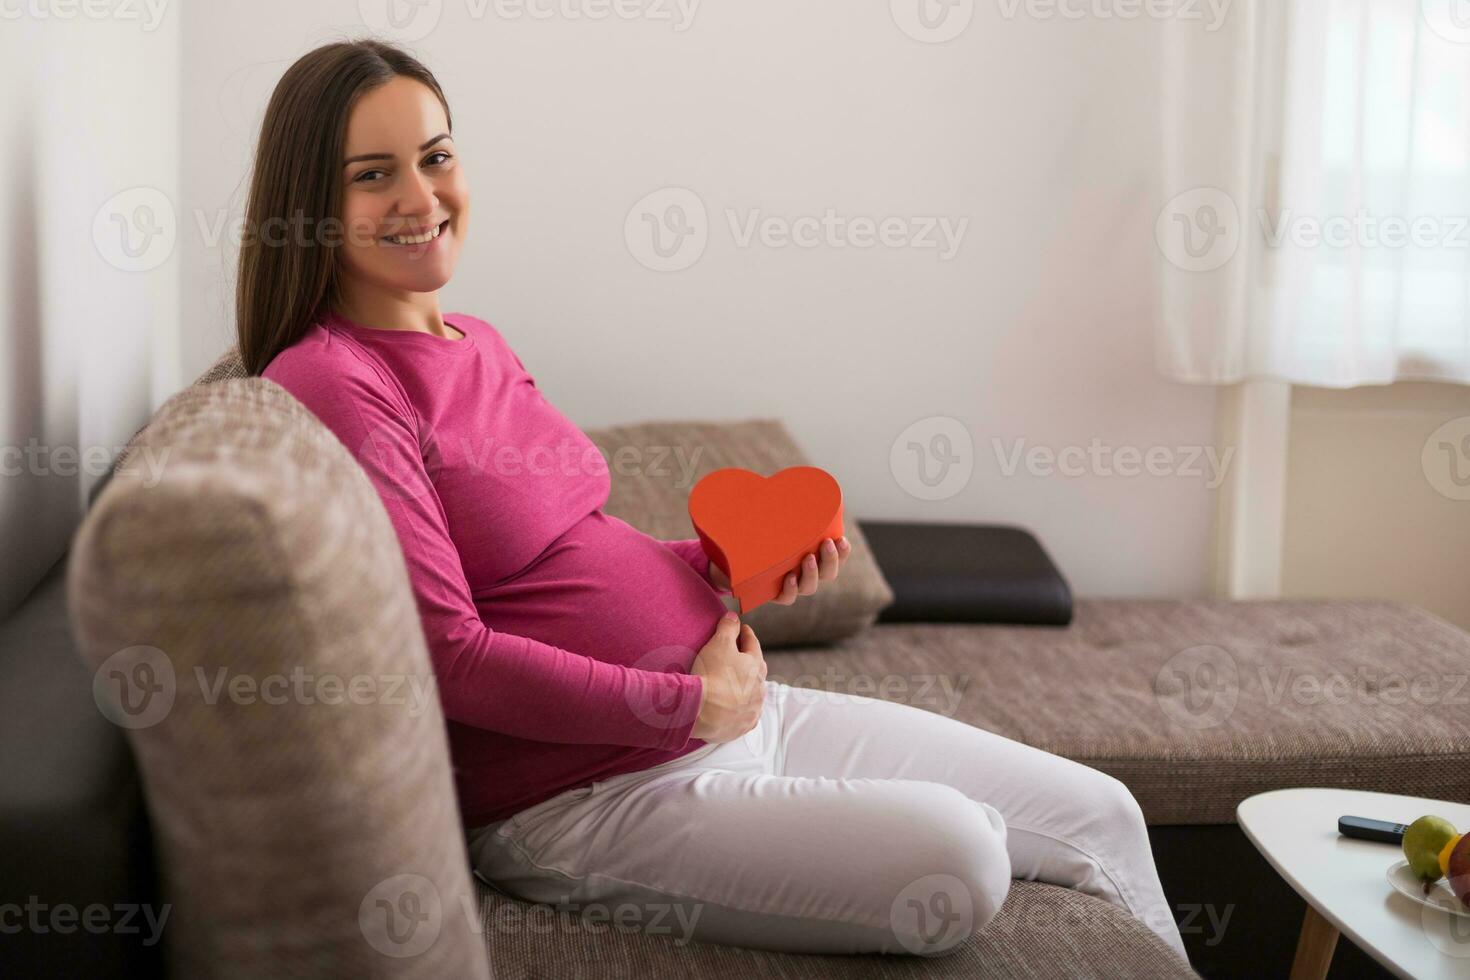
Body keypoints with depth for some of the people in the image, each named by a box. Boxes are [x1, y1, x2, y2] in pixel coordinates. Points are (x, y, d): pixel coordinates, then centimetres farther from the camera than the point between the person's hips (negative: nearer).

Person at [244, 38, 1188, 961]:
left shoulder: (479, 344, 13)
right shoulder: (327, 384, -14)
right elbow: (447, 654, -20)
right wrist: (693, 705, -16)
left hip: (729, 708, 9)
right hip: (580, 799, -9)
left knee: (1101, 814, 8)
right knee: (950, 853, -28)